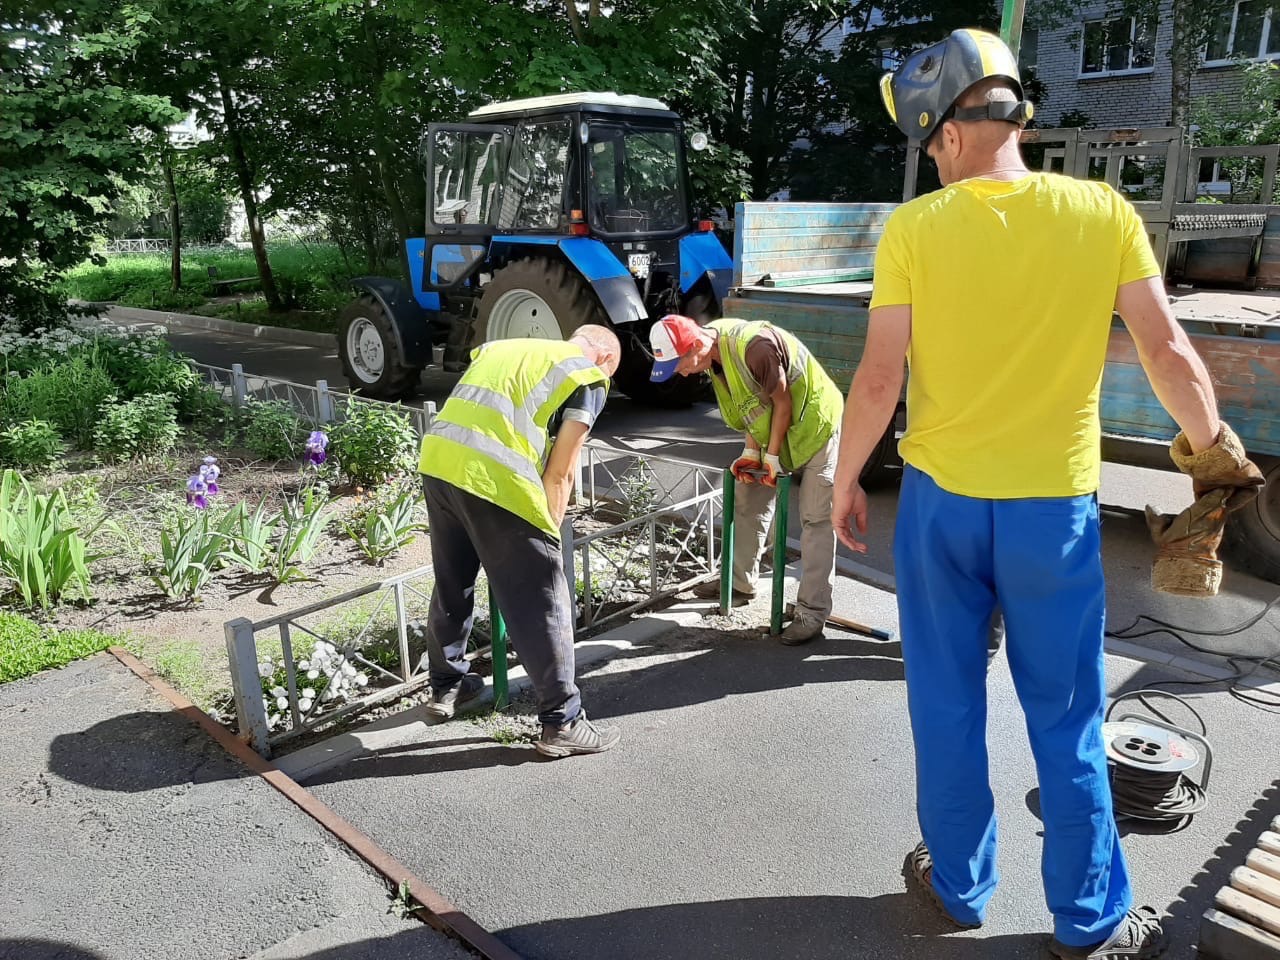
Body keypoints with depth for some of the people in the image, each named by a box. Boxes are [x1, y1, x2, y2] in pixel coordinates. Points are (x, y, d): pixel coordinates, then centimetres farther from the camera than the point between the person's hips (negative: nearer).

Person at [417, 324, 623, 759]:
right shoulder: (589, 378, 10)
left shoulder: (505, 347, 29)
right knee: (542, 605, 6)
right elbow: (559, 471, 3)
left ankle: (446, 686, 42)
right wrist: (549, 531, 15)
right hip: (494, 478, -7)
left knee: (452, 585, 25)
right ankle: (562, 723, 15)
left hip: (436, 461, 7)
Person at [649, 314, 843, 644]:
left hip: (814, 425, -9)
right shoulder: (713, 350, -7)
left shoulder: (754, 347, -35)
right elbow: (751, 404, 2)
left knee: (815, 521, -8)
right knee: (748, 503, 13)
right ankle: (740, 583, 29)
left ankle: (812, 613, -5)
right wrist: (751, 452, -2)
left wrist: (773, 457, -16)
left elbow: (783, 403, -24)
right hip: (773, 430, 9)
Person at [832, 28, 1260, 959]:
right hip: (1055, 505, 1)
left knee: (948, 708, 15)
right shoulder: (1105, 213, -4)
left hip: (942, 499, 0)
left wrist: (846, 481, 5)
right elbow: (1168, 353, -2)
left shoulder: (914, 227, -7)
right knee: (1068, 722, 14)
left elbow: (879, 378, -8)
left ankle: (959, 885, 32)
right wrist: (1215, 450, 15)